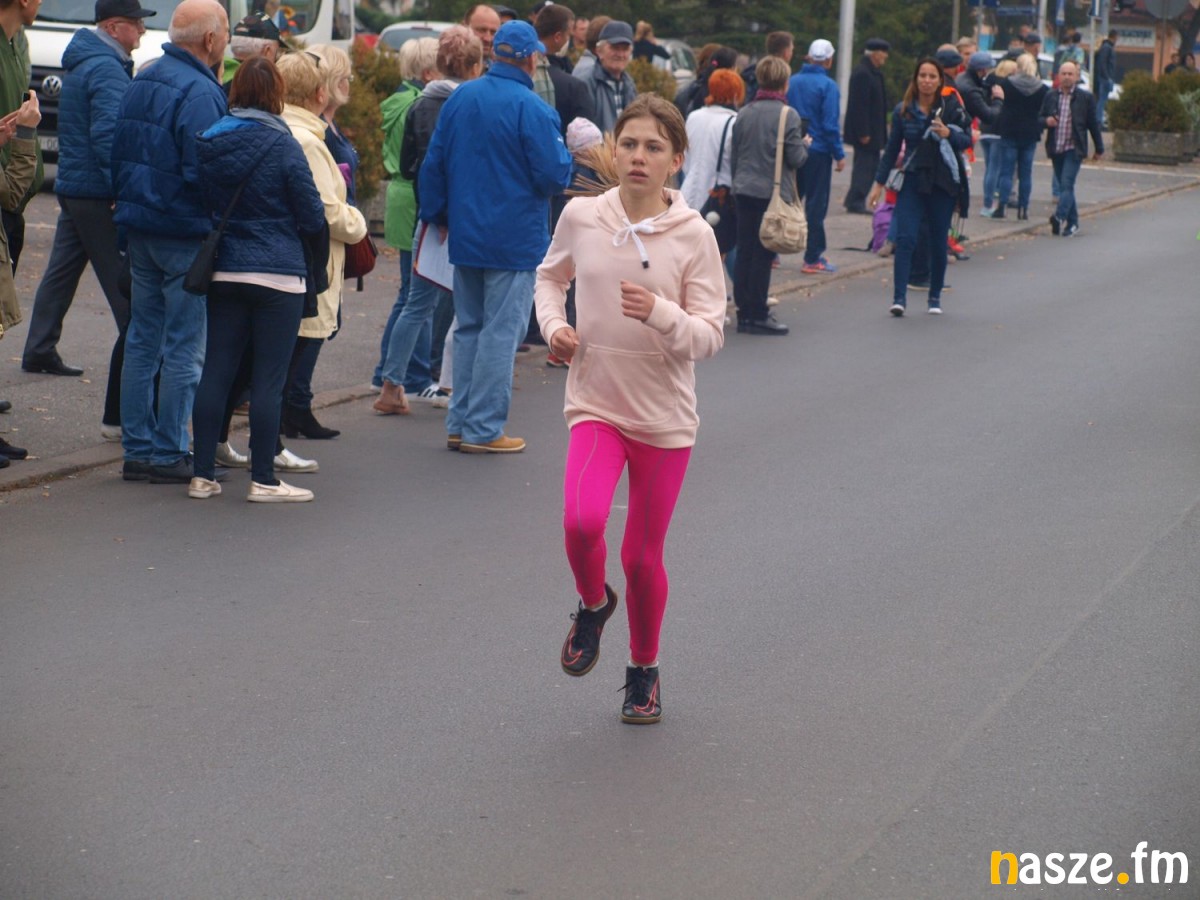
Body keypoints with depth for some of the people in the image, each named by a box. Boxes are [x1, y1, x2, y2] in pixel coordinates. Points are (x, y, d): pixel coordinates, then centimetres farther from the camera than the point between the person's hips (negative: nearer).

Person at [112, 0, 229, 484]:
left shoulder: (141, 81, 11)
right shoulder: (200, 92, -17)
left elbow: (119, 156, 16)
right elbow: (204, 172, -23)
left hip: (139, 227, 9)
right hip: (185, 233, -9)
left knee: (142, 340, 13)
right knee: (185, 348, -1)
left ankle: (137, 449, 17)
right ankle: (168, 453, 2)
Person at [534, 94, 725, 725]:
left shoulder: (693, 235, -8)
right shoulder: (581, 217, -3)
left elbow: (709, 337, -9)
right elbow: (551, 275, 18)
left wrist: (659, 312, -28)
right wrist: (553, 324, -1)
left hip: (665, 415, 0)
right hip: (596, 401, 1)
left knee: (643, 558, 7)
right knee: (582, 520, -25)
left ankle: (644, 671, 33)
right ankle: (593, 605, 9)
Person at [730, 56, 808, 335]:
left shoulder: (744, 113, 5)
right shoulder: (788, 115, -10)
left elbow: (734, 156, 11)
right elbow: (796, 158, -10)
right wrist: (805, 145, 10)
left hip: (744, 190, 5)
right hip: (773, 193, -5)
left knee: (744, 251, 9)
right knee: (763, 254, -1)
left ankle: (744, 311, 13)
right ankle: (757, 315, 1)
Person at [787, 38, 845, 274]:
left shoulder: (791, 82, 3)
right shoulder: (828, 86, -12)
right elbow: (830, 124, -15)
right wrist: (839, 154, -9)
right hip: (818, 151, -5)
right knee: (816, 204, 2)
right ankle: (813, 258, 4)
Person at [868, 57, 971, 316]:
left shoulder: (951, 107, -2)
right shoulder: (903, 111, 2)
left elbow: (967, 140, 0)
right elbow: (892, 148, 9)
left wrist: (948, 134, -20)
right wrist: (880, 182, 9)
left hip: (943, 184, 0)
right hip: (913, 181, 0)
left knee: (938, 242, 6)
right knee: (905, 238, -13)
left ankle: (935, 296, 20)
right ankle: (899, 297, -16)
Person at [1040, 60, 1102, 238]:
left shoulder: (1085, 98, 0)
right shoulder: (1050, 96, 9)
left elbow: (1093, 123, 4)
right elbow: (1040, 118, 15)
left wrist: (1099, 148, 6)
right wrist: (1047, 121, -10)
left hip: (1074, 149, -4)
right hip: (1056, 148, 4)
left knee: (1067, 184, -17)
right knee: (1064, 186, 9)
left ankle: (1060, 217, -27)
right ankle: (1072, 223, 16)